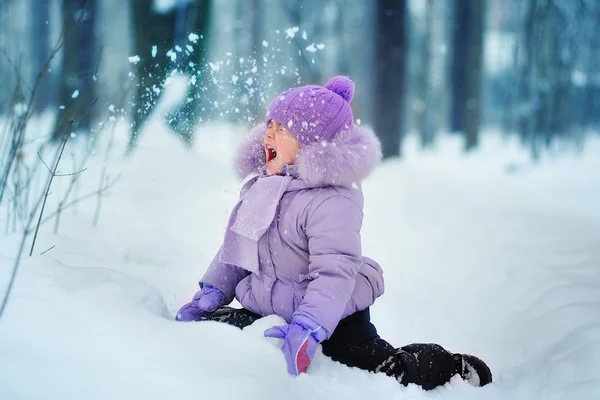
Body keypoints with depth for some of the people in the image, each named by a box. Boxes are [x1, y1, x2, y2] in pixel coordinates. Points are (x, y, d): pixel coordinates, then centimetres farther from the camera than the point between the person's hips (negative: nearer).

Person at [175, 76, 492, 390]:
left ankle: (456, 366, 14)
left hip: (335, 319, -8)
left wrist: (307, 329, -41)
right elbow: (237, 247, 18)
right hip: (266, 311, 8)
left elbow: (334, 273, -31)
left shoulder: (332, 201, -23)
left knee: (390, 372, -13)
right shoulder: (265, 186, 6)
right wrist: (212, 293, 10)